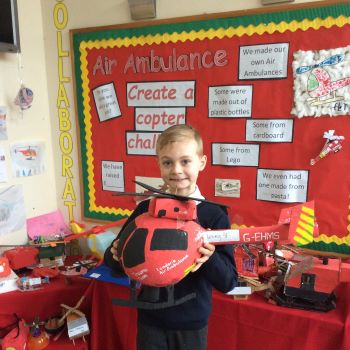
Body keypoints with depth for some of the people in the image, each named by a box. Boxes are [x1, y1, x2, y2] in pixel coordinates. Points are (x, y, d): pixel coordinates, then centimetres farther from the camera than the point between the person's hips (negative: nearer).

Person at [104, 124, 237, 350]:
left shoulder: (214, 215, -13)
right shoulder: (146, 209, -7)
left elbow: (228, 282, -12)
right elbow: (113, 260, 2)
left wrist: (209, 257, -30)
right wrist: (116, 255, -20)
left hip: (192, 324, -1)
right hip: (150, 319, 1)